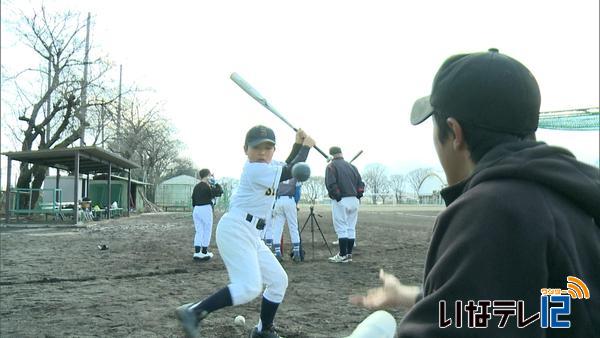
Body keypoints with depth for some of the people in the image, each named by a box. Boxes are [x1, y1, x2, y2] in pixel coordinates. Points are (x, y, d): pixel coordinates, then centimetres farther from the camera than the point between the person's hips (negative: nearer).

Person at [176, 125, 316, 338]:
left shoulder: (265, 166, 12)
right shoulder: (255, 169, -15)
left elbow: (286, 168, 28)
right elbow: (291, 172, -12)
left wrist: (297, 145, 17)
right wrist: (306, 146, 2)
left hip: (250, 233, 10)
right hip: (235, 230, -10)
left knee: (279, 280, 13)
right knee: (249, 287, -21)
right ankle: (193, 312, -15)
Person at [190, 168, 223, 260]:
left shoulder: (196, 187, 10)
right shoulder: (207, 187, -13)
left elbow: (193, 200, 15)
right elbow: (220, 192, -12)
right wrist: (215, 183, -2)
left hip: (196, 209, 7)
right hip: (206, 210, -7)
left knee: (199, 231, 11)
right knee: (207, 231, 5)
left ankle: (197, 252, 8)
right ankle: (204, 253, 9)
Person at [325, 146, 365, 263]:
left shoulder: (331, 166, -3)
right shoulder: (352, 166, 15)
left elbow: (331, 184, -15)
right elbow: (360, 183, 11)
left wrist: (336, 196, -8)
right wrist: (358, 195, 8)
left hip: (340, 201, -6)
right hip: (354, 200, 6)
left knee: (341, 228, -3)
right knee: (351, 228, 11)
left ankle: (343, 255, -2)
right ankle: (349, 254, 16)